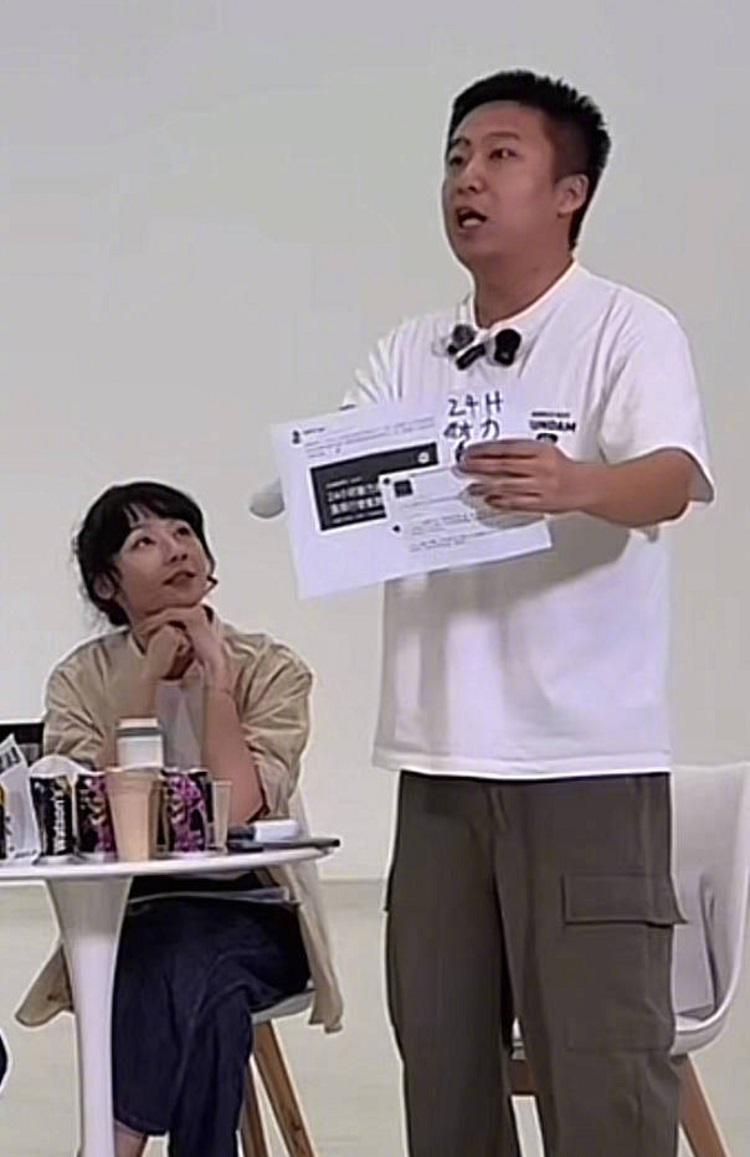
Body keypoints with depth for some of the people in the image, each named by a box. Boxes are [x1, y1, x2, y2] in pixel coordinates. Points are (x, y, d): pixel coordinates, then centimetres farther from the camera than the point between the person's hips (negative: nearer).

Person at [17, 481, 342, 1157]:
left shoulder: (270, 670, -1)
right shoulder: (82, 682, 3)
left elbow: (237, 813, -17)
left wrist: (215, 673, -14)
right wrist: (150, 680, -12)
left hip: (250, 920, 0)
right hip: (129, 920, 1)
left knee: (184, 963, -35)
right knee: (205, 1006, -33)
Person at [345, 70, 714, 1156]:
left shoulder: (628, 330, -5)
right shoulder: (408, 353, 13)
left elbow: (671, 481, -20)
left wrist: (574, 485, -42)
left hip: (587, 755, -6)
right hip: (440, 753, 6)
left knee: (601, 1058, -4)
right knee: (441, 1047, 13)